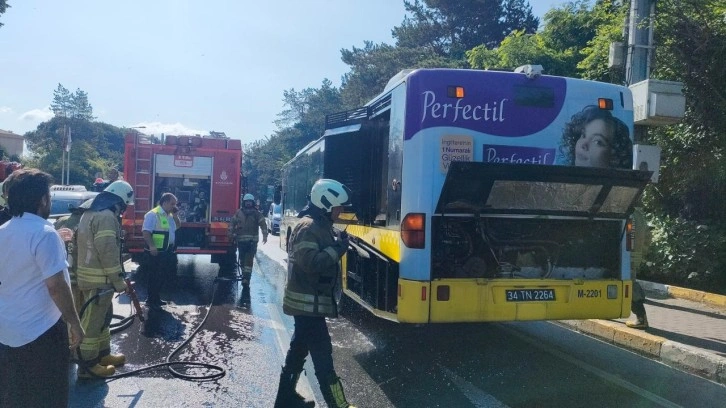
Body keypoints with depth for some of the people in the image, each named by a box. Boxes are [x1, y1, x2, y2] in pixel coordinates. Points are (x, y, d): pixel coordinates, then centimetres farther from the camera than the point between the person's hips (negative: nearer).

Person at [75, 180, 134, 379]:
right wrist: (118, 279, -18)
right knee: (93, 320, -4)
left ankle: (103, 354, 31)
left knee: (102, 316, 20)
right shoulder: (106, 216, -18)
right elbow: (108, 251, -24)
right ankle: (88, 365, 3)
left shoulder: (90, 213, 16)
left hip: (90, 275, 11)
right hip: (99, 279, -11)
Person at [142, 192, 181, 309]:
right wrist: (151, 246, -31)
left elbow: (178, 226, 22)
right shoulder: (153, 214, -16)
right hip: (156, 253, -9)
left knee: (162, 277, 16)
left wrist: (175, 215, 6)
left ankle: (156, 298, 27)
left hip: (167, 252, 9)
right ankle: (151, 300, 8)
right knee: (154, 277, -1)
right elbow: (145, 231, -22)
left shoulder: (169, 215, 12)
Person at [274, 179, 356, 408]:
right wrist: (337, 249, -21)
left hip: (310, 301, 11)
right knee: (322, 354, -5)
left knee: (299, 348, 19)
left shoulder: (321, 226, 14)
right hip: (308, 302, -11)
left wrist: (338, 245, 5)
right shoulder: (309, 227, -18)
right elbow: (310, 263, -27)